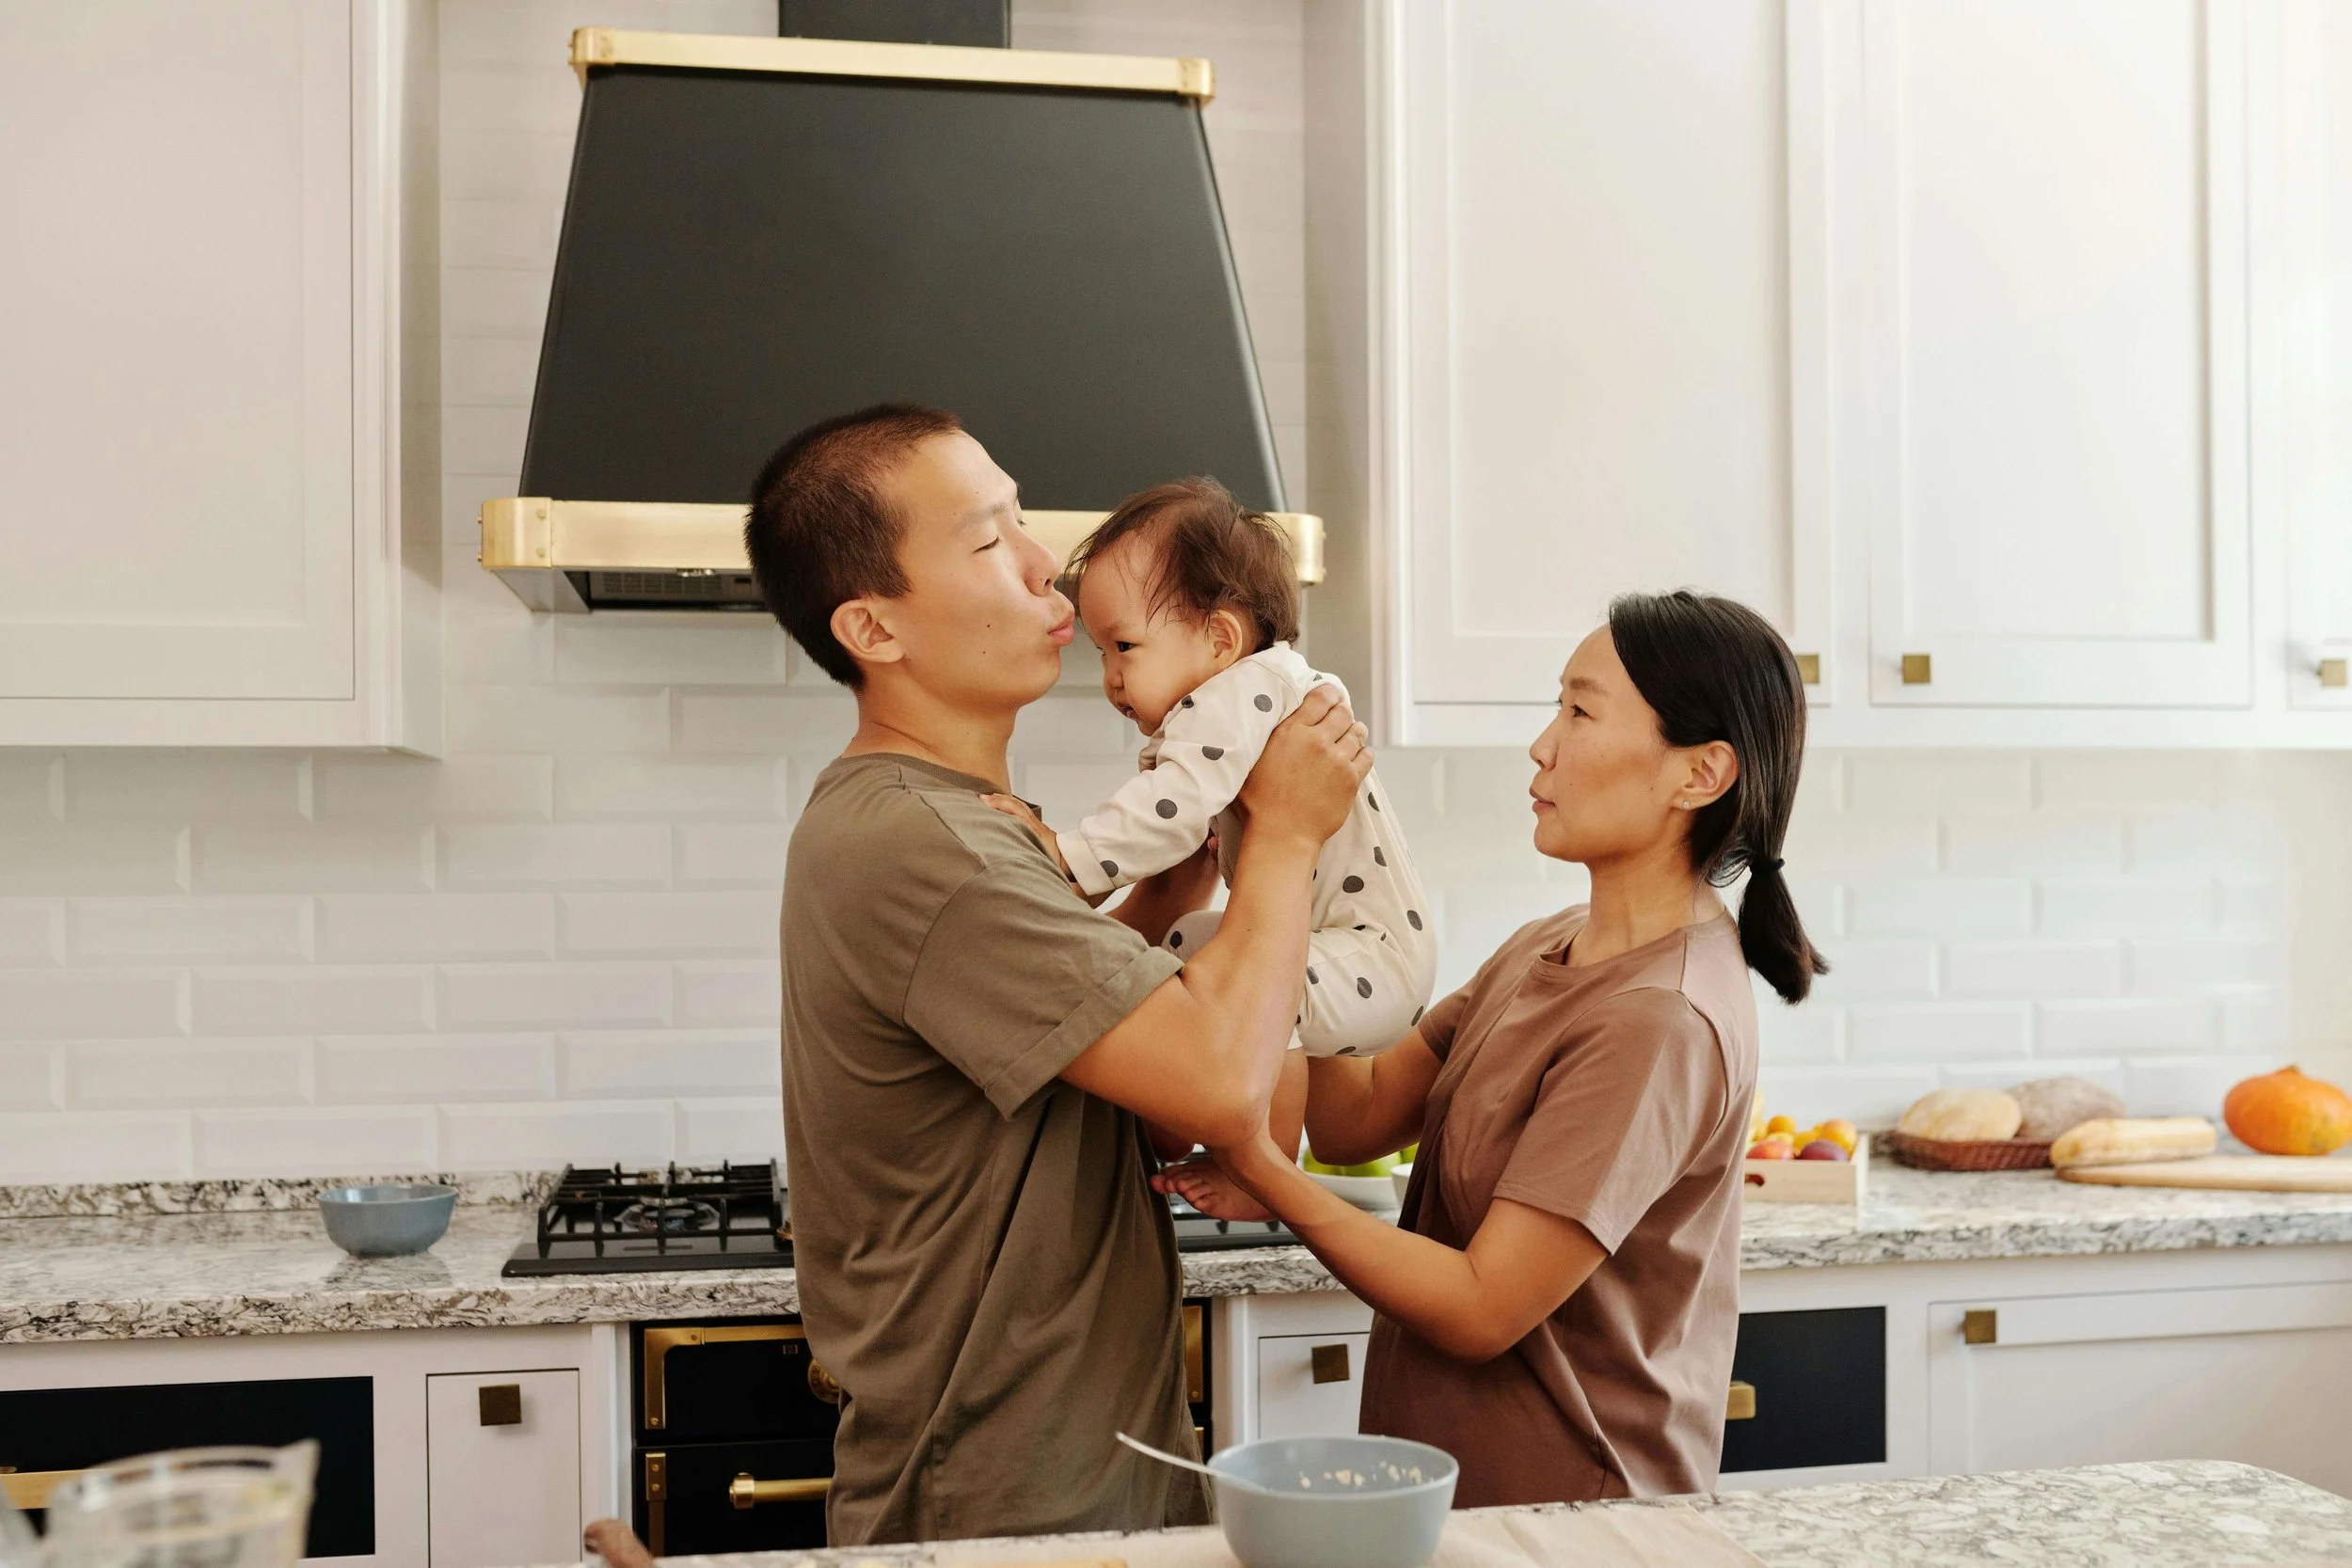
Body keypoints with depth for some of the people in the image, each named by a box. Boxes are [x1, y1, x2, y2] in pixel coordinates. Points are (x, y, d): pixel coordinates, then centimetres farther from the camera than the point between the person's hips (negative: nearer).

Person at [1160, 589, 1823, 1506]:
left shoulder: (1661, 1020, -24)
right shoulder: (1546, 948, 4)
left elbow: (1481, 1310, -23)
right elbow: (1358, 1117, -3)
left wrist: (1265, 1175, -23)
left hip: (1567, 1508, -8)